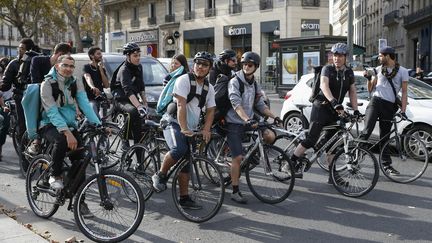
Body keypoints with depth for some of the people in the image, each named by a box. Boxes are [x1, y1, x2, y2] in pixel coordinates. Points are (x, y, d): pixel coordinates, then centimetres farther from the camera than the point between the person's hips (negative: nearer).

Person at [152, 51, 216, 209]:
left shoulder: (209, 88, 9)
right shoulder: (184, 80, -12)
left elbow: (210, 110, 9)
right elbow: (181, 105, -21)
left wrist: (206, 129, -8)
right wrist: (183, 128, -29)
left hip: (191, 129, 7)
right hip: (174, 123, -6)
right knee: (179, 149, -33)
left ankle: (184, 198, 15)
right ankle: (160, 175, -11)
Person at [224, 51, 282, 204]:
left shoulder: (255, 85, 11)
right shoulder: (235, 82, -11)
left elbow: (261, 105, 12)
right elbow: (236, 104, -24)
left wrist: (274, 117, -3)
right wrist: (247, 120, -39)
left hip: (249, 122, 7)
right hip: (234, 124, -7)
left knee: (270, 136, -10)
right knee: (238, 157, -11)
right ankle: (235, 192, -1)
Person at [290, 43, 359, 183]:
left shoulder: (349, 72, 10)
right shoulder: (328, 69, -8)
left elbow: (352, 92, 11)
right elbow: (324, 86, -26)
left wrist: (355, 110, -2)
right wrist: (334, 102, -41)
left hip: (335, 111, 6)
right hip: (321, 108, -5)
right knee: (311, 139, -15)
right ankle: (291, 162, -6)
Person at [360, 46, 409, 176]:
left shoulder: (402, 71, 4)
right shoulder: (378, 69, 11)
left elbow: (404, 93, 2)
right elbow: (370, 89, 15)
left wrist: (403, 110, -6)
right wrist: (369, 78, -4)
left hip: (389, 106, 0)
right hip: (376, 102, 1)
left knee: (385, 136, 6)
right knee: (367, 131, -18)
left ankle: (387, 164, 15)